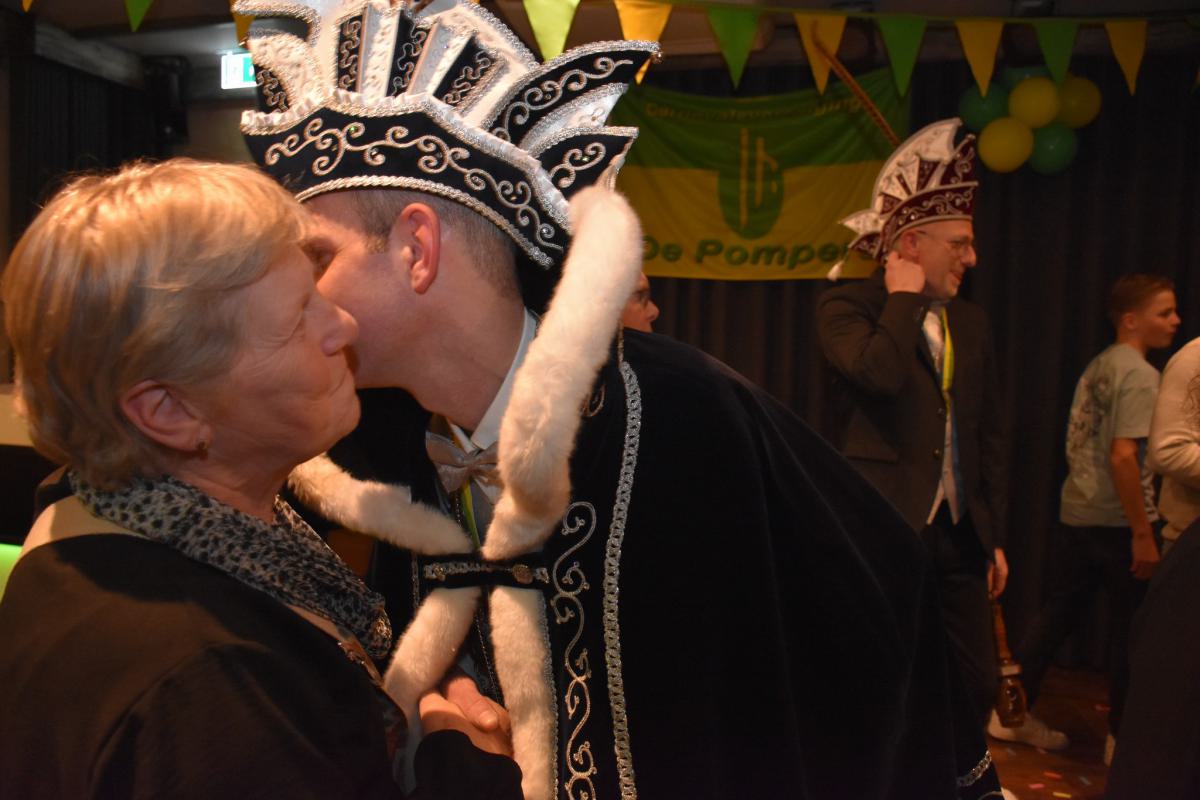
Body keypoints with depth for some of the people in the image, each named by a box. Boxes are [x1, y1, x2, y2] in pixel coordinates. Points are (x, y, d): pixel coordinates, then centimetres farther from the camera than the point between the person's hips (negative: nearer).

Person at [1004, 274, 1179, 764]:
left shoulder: (1097, 366, 11)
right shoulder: (1140, 375, -13)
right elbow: (1123, 455, -22)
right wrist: (1143, 533, -19)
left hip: (1076, 514, 8)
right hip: (1116, 521, -8)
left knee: (1058, 613, 16)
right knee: (1130, 630, 6)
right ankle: (1122, 737, 18)